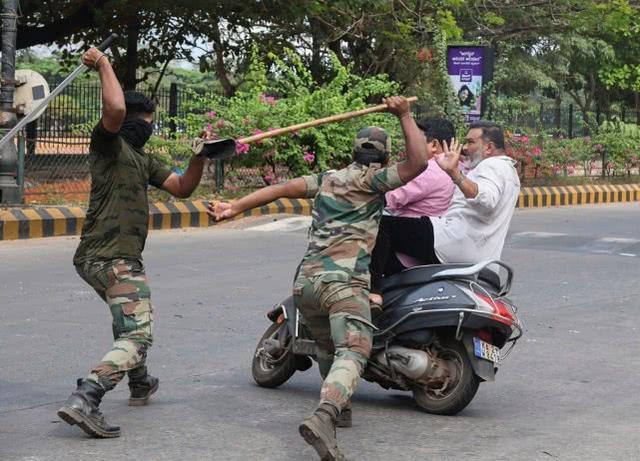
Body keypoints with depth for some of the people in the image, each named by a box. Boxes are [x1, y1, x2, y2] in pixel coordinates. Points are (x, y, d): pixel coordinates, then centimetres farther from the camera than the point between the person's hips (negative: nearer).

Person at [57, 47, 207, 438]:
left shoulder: (142, 159, 21)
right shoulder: (108, 143, -8)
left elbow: (182, 188, 21)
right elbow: (115, 109, -30)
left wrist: (199, 157, 5)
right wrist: (104, 64, -17)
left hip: (96, 259, 10)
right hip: (114, 258, -10)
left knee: (129, 319, 31)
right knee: (137, 336, -16)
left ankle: (140, 384, 52)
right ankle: (84, 400, -29)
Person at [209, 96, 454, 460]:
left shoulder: (328, 179, 25)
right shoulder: (372, 180, 8)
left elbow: (283, 189, 15)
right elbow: (418, 162, -4)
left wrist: (236, 207, 14)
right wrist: (406, 116, 7)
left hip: (305, 281, 7)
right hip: (344, 281, -7)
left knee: (329, 349, 28)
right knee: (353, 352, -22)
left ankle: (335, 407, 38)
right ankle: (324, 418, -44)